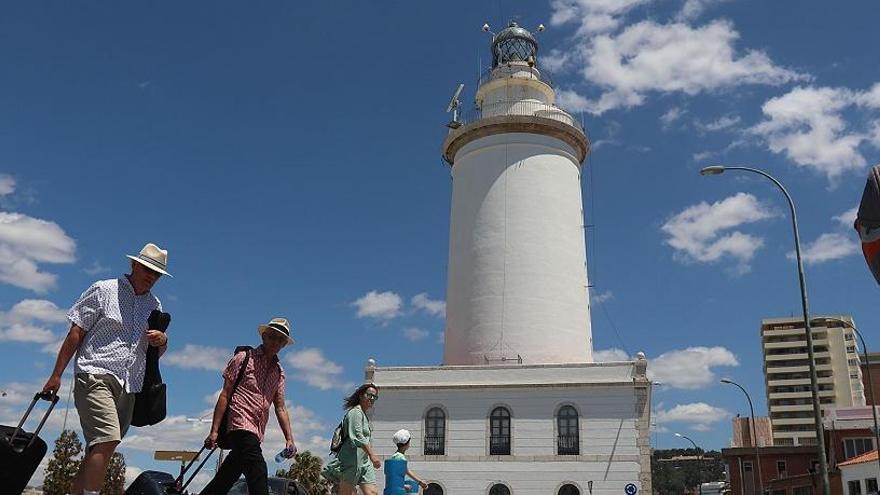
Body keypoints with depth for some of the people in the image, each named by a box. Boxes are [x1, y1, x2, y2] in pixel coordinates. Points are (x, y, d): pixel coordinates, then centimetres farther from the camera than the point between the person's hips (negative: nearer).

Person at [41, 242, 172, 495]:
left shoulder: (155, 305, 17)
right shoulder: (104, 290, 2)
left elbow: (158, 352, 23)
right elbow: (75, 334, 0)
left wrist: (162, 341, -2)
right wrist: (56, 375, -3)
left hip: (128, 387, 6)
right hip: (96, 377, -6)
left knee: (98, 450, 6)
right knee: (107, 440, -22)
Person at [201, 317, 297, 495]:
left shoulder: (279, 372, 19)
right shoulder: (243, 359, 2)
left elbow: (280, 408, 17)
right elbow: (225, 395, -2)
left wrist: (289, 439, 4)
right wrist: (214, 431, -10)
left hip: (255, 434, 6)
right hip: (241, 425, -6)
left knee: (224, 481, 8)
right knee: (258, 474, -22)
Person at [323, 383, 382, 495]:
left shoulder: (364, 415, 24)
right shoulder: (355, 412, -7)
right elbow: (358, 437, -20)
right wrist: (372, 455, -27)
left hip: (364, 461, 9)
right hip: (352, 459, -9)